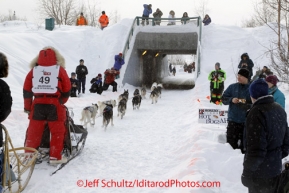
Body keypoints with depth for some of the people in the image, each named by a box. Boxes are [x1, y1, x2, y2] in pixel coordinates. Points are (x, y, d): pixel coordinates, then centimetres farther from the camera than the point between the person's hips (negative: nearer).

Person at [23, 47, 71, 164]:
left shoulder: (33, 70, 8)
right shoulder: (60, 70, 2)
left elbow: (27, 90, 8)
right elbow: (66, 90, 3)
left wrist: (27, 107, 17)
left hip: (37, 105, 3)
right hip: (55, 105, -2)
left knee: (33, 132, 11)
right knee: (57, 132, 8)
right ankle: (55, 157, 10)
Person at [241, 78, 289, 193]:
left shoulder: (257, 113, -22)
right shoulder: (280, 110, 6)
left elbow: (256, 150, -25)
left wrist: (247, 173, -15)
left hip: (259, 174, -8)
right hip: (275, 170, 8)